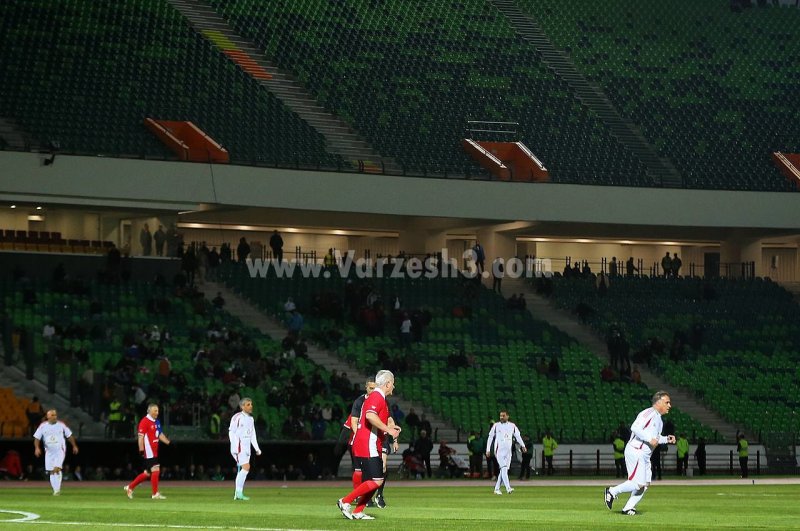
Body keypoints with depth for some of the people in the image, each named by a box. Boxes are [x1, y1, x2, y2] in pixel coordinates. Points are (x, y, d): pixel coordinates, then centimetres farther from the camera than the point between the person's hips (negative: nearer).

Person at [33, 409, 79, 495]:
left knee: (56, 469, -18)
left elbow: (69, 435, 9)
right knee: (51, 471, 4)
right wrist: (37, 448, -16)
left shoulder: (61, 425, -1)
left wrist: (74, 446, 11)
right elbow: (37, 438, -1)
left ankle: (57, 489, -15)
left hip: (60, 450, -2)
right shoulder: (43, 426, -2)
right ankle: (56, 490, 14)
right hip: (49, 452, 2)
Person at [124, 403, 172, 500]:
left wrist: (168, 442, 11)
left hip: (154, 451, 9)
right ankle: (155, 494, -3)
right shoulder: (144, 421, -12)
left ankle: (130, 487, 21)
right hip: (148, 451, -9)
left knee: (147, 473, 12)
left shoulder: (157, 422, 15)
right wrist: (141, 450, -20)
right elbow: (141, 436, -15)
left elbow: (160, 435, 24)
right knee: (156, 470, -10)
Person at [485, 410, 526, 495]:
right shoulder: (496, 425, 3)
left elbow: (518, 436, 10)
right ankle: (508, 488, -26)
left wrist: (522, 446, -4)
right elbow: (490, 437, 7)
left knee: (504, 470, 5)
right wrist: (488, 450, 2)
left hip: (508, 451, 4)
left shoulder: (512, 426, 9)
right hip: (499, 450, -4)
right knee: (504, 468, -16)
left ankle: (497, 489, 15)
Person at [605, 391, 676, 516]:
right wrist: (650, 439, -25)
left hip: (645, 456, 10)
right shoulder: (649, 413, -12)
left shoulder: (659, 419, 19)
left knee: (645, 483, 7)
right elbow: (635, 427, -24)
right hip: (635, 452, -10)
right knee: (638, 484, -14)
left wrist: (666, 439, 13)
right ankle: (612, 491, 3)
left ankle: (628, 508, 12)